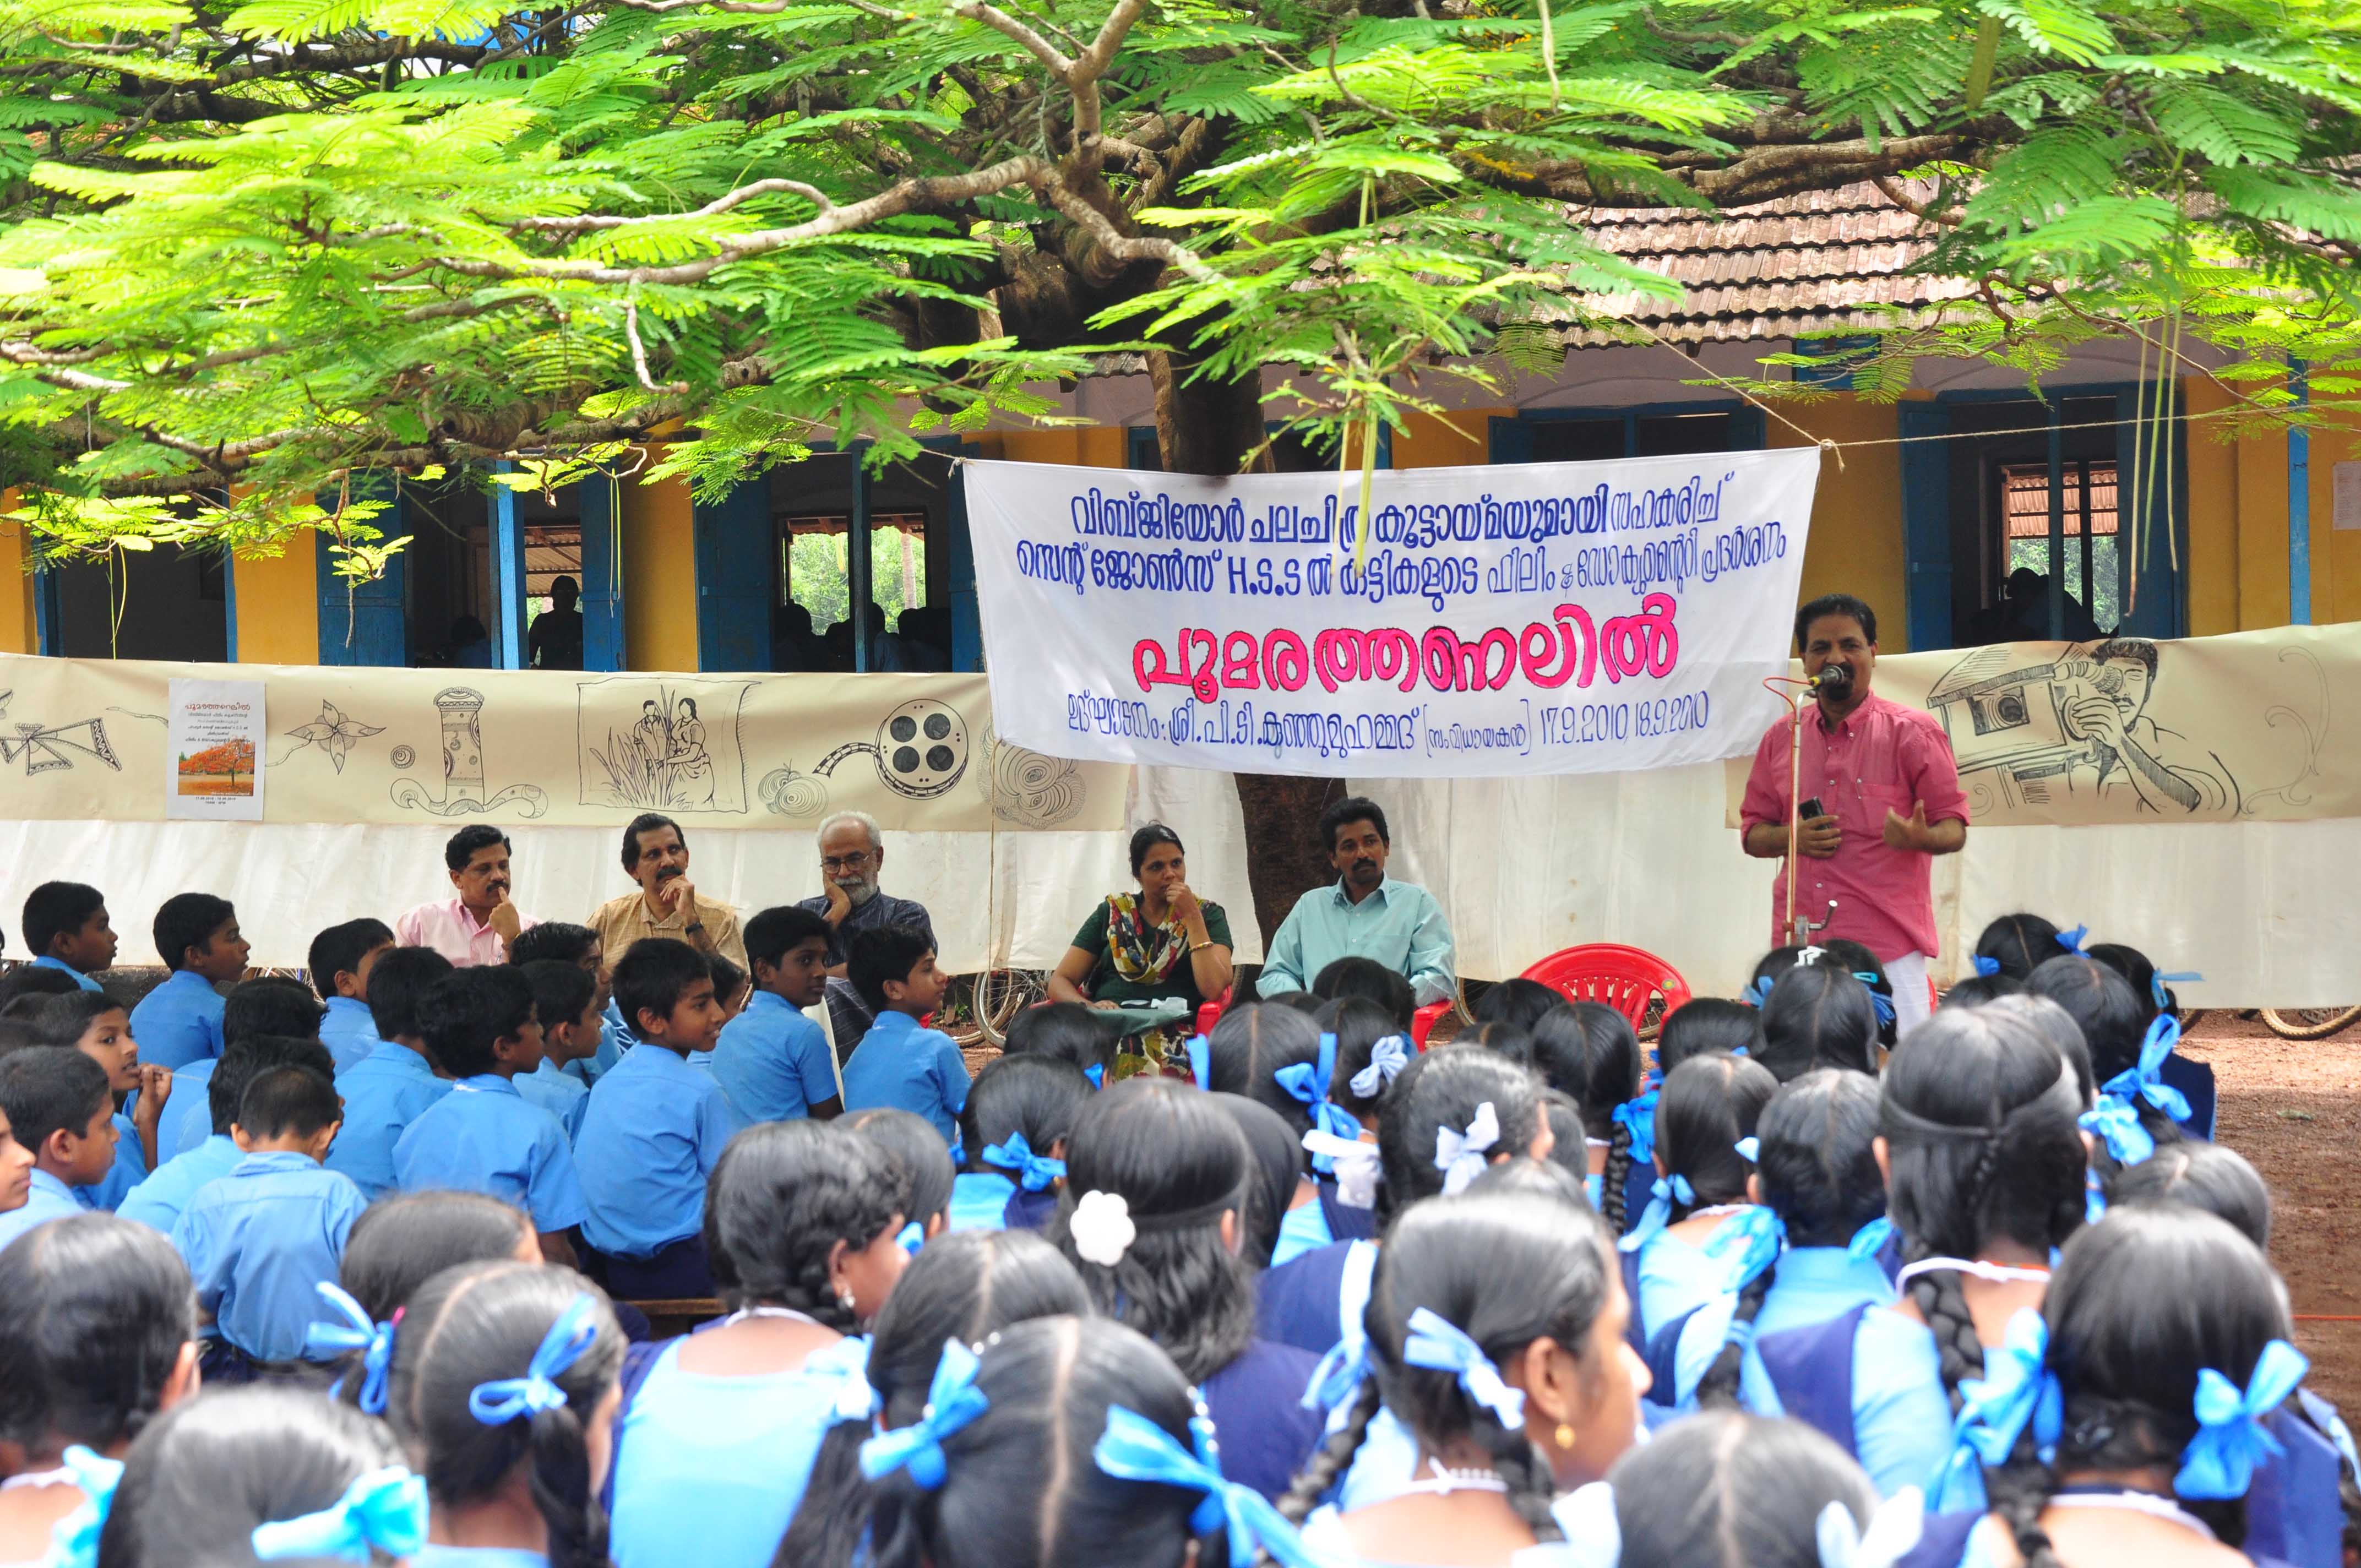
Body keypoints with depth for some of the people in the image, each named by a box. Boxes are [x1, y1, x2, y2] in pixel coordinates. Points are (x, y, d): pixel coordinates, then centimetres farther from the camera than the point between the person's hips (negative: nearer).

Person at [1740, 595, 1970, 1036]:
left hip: (1890, 948, -3)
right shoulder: (1781, 738, 14)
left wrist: (1920, 838, -22)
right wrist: (1790, 837, -3)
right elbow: (1752, 831, 19)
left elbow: (1954, 829, 1)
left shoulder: (1914, 733, 3)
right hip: (1799, 944, 4)